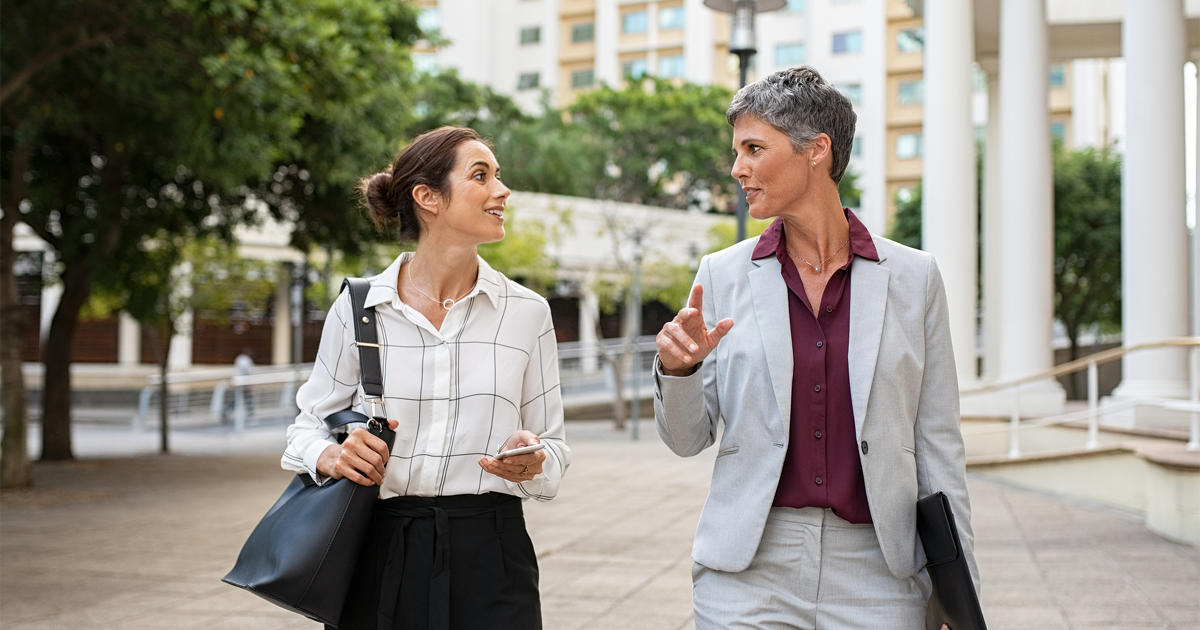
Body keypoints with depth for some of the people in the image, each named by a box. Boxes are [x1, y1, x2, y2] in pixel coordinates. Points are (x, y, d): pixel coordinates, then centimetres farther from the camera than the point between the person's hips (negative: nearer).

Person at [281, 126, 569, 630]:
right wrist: (332, 457, -13)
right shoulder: (357, 308, 0)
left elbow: (553, 447, 8)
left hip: (489, 558, 1)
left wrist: (533, 463, -15)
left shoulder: (527, 311, 3)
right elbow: (308, 426, 9)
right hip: (380, 557, 0)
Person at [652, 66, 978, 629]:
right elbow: (687, 438, 7)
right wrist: (677, 370, -14)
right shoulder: (723, 275, 4)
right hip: (747, 576, 1)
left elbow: (937, 443, 4)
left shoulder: (912, 277, 2)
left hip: (876, 576, 0)